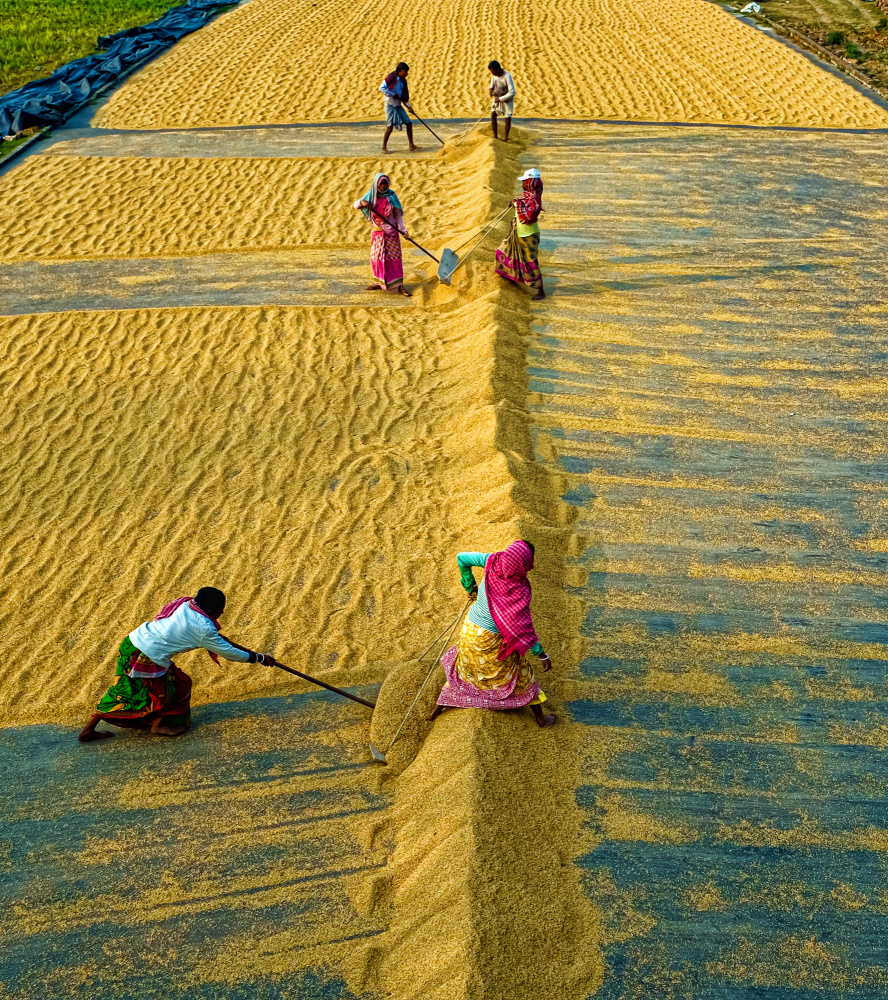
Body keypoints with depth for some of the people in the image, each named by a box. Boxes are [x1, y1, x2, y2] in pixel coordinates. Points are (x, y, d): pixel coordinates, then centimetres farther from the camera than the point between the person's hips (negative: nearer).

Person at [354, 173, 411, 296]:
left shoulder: (392, 196, -4)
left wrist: (403, 229, -14)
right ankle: (380, 282, 23)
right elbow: (356, 205, 4)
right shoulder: (371, 196, 2)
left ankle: (399, 286, -6)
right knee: (377, 257, 9)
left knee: (394, 258, -5)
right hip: (377, 231, 3)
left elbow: (398, 215, -3)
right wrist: (362, 202, -19)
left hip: (391, 231, -3)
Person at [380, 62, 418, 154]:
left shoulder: (403, 81, 9)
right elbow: (382, 87, -18)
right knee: (390, 127, -10)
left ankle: (411, 145, 12)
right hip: (390, 105, -7)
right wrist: (393, 95, -18)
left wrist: (408, 106, 3)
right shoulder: (391, 77, -13)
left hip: (398, 105, 7)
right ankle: (384, 147, 1)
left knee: (409, 123, 3)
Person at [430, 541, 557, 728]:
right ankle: (541, 718, 33)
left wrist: (470, 586, 9)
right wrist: (542, 655, -14)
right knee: (522, 675, 16)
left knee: (463, 667, 29)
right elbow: (522, 629, -25)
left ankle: (438, 708, 43)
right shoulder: (519, 592, -32)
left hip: (470, 628, 6)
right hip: (491, 639, -6)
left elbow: (462, 558, -5)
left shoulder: (493, 561, -19)